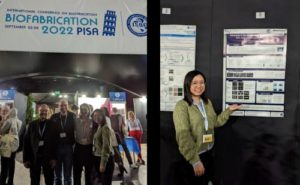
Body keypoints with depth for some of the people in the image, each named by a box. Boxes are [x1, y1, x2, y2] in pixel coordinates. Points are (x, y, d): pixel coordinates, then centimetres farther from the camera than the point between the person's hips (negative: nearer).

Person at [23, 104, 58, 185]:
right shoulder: (32, 125, 4)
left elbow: (55, 142, -3)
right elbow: (26, 142, 3)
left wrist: (54, 158, -8)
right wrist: (25, 159, -1)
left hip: (48, 158, -1)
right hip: (34, 157, 2)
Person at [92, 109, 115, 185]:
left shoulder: (105, 128, -14)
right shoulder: (98, 127, 13)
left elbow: (106, 146, -20)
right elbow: (96, 144, 12)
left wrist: (103, 163, -23)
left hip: (105, 158, -9)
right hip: (97, 158, 9)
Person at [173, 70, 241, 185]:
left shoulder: (207, 103, 5)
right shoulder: (182, 106, -19)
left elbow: (215, 122, 15)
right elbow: (183, 135, -25)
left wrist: (229, 110, 4)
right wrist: (195, 160, -29)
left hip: (209, 152, 7)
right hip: (193, 155, -7)